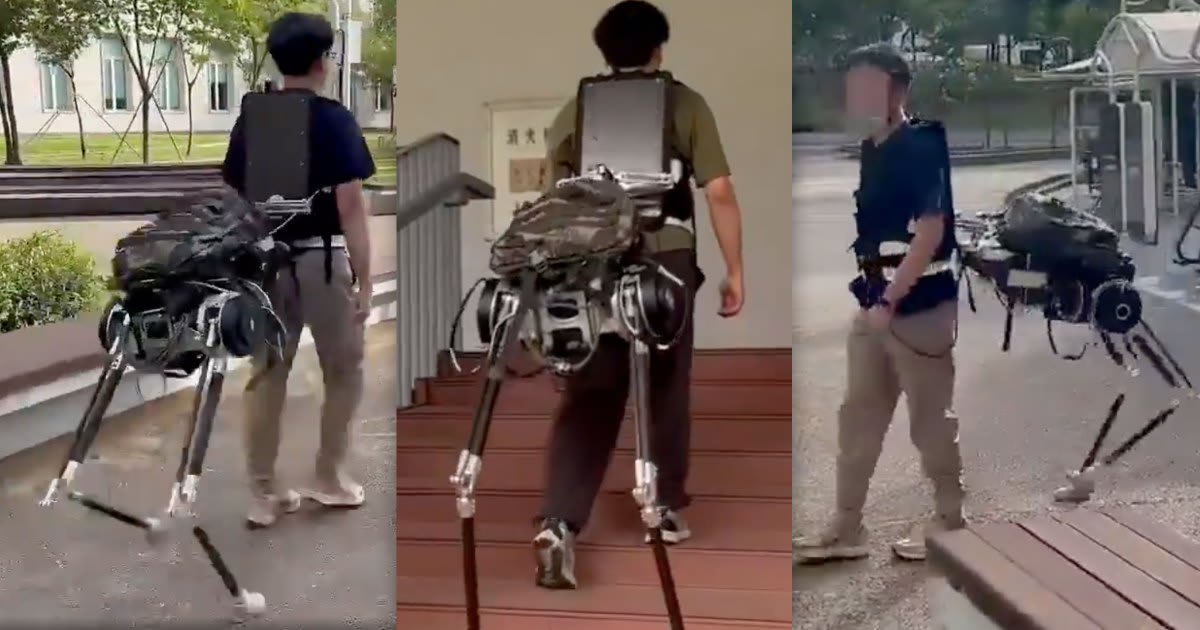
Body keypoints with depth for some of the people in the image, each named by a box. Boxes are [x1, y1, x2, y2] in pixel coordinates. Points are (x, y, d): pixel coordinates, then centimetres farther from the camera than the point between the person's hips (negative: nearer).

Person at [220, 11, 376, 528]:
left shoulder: (249, 121, 5)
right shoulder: (334, 119, -10)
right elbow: (350, 206, -15)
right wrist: (365, 280, -12)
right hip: (321, 259, -5)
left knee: (267, 376, 9)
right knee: (344, 371, 14)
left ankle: (263, 495, 11)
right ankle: (329, 479, 20)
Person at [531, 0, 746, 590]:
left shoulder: (574, 111, 12)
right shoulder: (684, 104, 6)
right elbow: (718, 192, -1)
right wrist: (735, 269, 6)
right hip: (666, 257, -1)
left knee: (587, 398, 3)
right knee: (666, 387, 16)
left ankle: (558, 522, -11)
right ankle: (666, 508, 26)